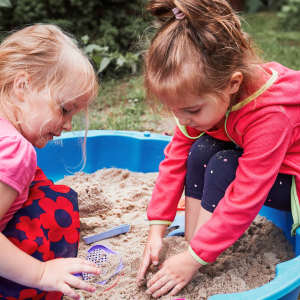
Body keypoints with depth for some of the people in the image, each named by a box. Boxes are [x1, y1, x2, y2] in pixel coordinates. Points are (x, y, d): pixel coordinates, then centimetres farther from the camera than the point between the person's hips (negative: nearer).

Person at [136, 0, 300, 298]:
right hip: (251, 159, 7)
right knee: (201, 151, -18)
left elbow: (244, 200, -34)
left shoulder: (270, 115, -38)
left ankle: (195, 263, -15)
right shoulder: (201, 95, -17)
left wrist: (194, 258, -29)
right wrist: (156, 229, -12)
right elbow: (176, 158, -11)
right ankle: (191, 244, -11)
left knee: (222, 167, -28)